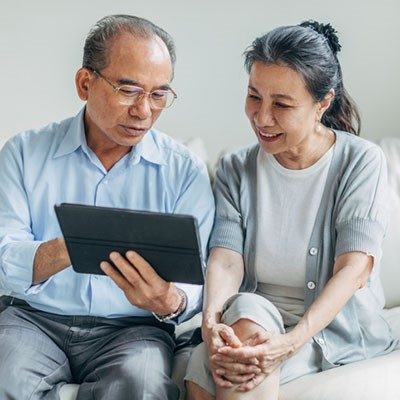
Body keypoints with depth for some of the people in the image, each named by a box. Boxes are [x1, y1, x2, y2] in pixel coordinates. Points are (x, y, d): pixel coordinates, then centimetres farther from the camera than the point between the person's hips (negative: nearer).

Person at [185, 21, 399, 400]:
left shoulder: (361, 162, -5)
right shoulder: (236, 169, 6)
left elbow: (354, 268, -15)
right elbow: (226, 259, -7)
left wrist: (292, 342, -30)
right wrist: (211, 320, -30)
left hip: (335, 327, -2)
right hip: (249, 323, 2)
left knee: (248, 313, -32)